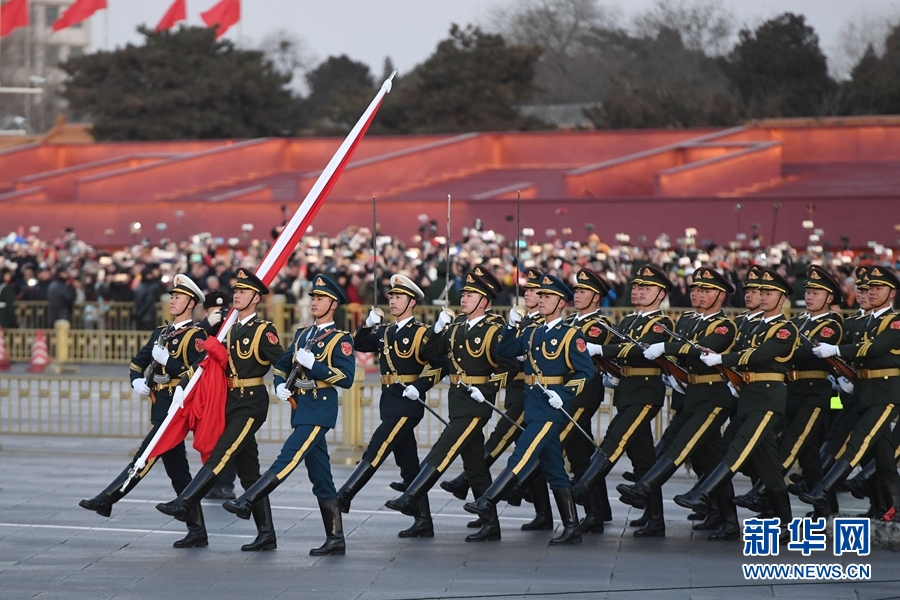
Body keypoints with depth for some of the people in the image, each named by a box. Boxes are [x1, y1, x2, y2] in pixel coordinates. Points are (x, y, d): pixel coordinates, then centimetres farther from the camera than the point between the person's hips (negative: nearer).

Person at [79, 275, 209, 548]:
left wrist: (167, 360, -19)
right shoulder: (161, 333, 19)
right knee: (177, 471, 7)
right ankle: (197, 532, 9)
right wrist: (137, 381, 4)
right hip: (159, 406, 9)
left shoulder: (195, 336, -5)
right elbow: (138, 361, 24)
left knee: (146, 456, -13)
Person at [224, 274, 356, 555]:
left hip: (320, 408, -8)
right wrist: (280, 385, 4)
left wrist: (312, 364, -19)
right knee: (320, 476, 7)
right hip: (300, 406, 8)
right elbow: (281, 364, 24)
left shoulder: (340, 340, -4)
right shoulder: (302, 334, 18)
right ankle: (336, 540, 8)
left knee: (288, 458, -18)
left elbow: (347, 377, -15)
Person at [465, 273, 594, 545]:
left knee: (523, 454, -16)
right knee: (553, 467, 7)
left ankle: (487, 503, -21)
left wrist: (563, 394, -20)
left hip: (553, 406, -8)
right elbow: (504, 351, 17)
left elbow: (586, 372, -10)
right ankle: (572, 528, 10)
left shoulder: (571, 335, -5)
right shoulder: (533, 333, 15)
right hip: (533, 405, 8)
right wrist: (511, 328, 2)